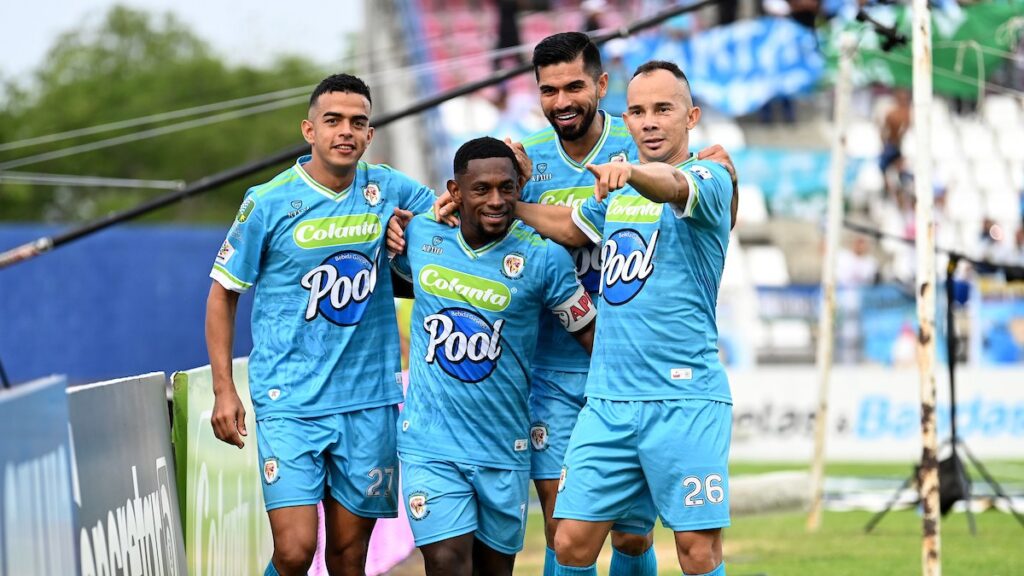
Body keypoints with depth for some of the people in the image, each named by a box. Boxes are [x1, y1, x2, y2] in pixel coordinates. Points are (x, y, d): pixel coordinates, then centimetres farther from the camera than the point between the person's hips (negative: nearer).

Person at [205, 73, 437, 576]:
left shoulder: (388, 190, 4)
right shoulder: (268, 203, -4)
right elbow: (223, 293, 4)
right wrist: (224, 389, -3)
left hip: (369, 401, 3)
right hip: (290, 402, -3)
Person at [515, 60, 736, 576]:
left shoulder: (709, 179, -4)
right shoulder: (616, 193, 17)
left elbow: (673, 185, -28)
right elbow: (569, 225, 37)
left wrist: (631, 173, -49)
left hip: (684, 398, -6)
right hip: (607, 399, 6)